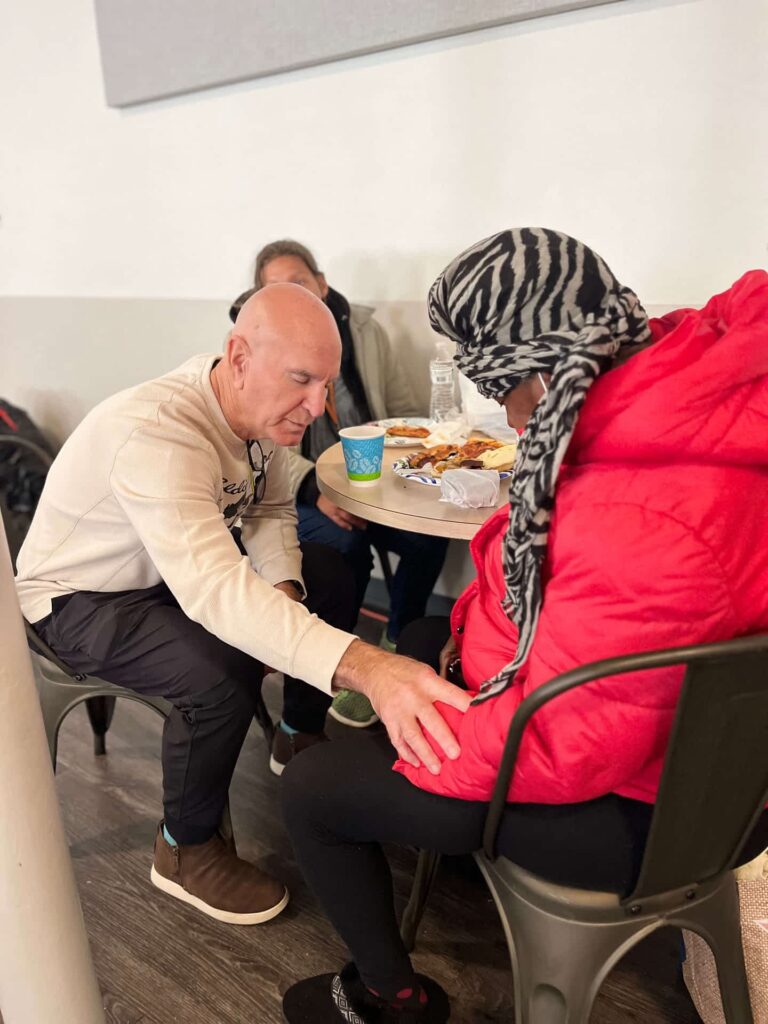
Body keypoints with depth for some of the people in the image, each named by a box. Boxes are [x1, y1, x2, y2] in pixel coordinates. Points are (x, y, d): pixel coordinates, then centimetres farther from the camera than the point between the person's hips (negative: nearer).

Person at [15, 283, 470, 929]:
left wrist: (281, 586, -19)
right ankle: (186, 850, -3)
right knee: (222, 673, -32)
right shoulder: (156, 434, -38)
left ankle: (300, 737, 21)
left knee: (329, 578, -1)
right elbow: (213, 590, -51)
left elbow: (270, 510, 1)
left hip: (174, 568, 8)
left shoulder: (259, 407, -12)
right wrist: (364, 667, -63)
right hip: (81, 597, -7)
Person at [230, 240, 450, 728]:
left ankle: (398, 647, 3)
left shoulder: (364, 330, 4)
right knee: (346, 543, -32)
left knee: (430, 531, -23)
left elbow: (404, 411, 8)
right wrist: (317, 491, -25)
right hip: (300, 494, -3)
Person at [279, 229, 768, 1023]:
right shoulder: (677, 367, -9)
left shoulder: (641, 526, -40)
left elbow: (563, 747, -29)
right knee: (416, 645, 26)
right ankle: (437, 838, 47)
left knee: (310, 788, -1)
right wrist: (476, 616, -1)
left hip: (638, 798, -9)